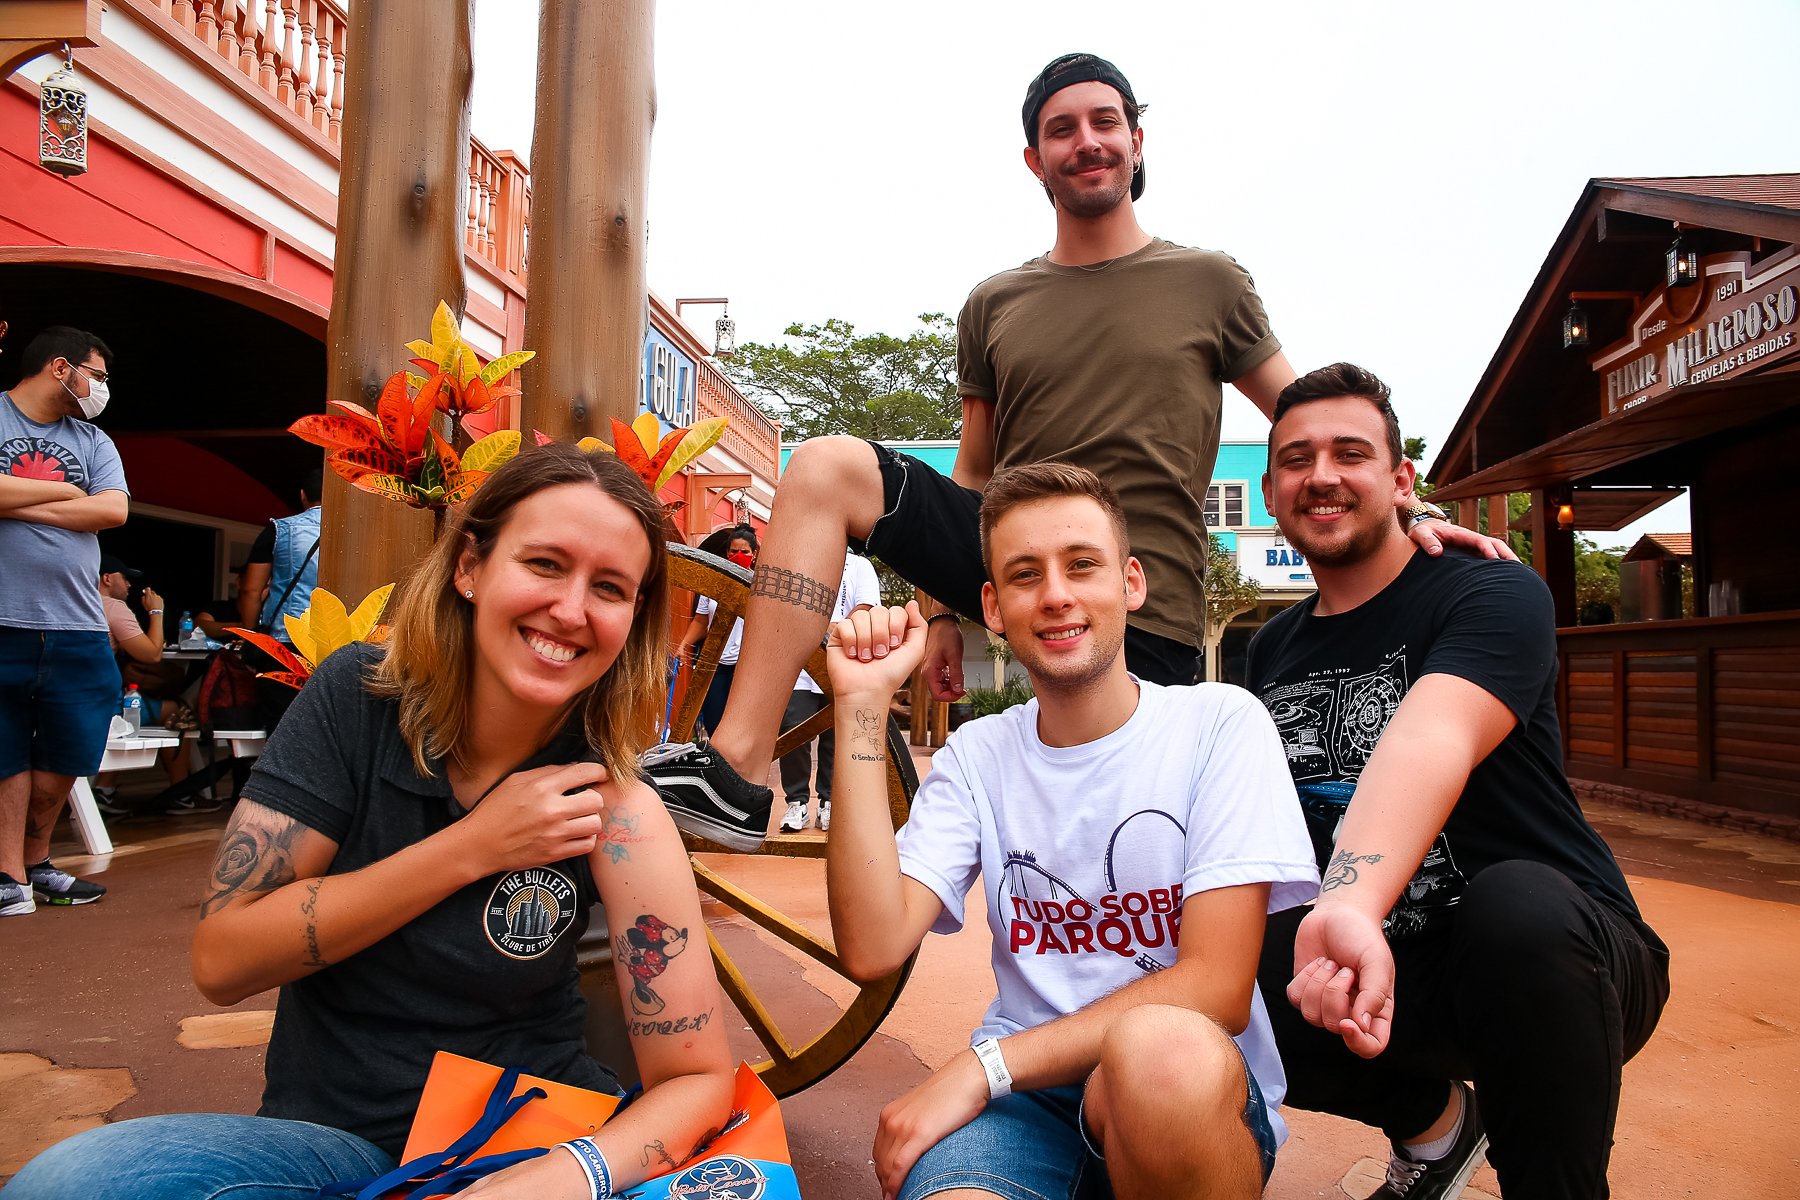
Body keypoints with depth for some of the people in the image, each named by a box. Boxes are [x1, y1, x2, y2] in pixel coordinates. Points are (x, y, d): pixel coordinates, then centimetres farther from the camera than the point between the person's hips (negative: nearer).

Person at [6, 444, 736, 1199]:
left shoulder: (614, 807, -15)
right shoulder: (359, 697, -9)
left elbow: (695, 1076, -14)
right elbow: (222, 958, -11)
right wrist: (472, 846, -20)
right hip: (333, 1135, 3)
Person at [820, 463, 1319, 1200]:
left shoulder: (1219, 724, -4)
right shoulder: (975, 757, 5)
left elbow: (1216, 988, -12)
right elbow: (873, 949, -10)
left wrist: (986, 1064, -18)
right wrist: (862, 706, -11)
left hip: (1200, 1093, 1)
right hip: (1022, 1098, 0)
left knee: (1163, 1049, -35)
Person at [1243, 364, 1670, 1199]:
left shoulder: (1492, 594, -13)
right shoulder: (1271, 651, 7)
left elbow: (1431, 741, -35)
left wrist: (1354, 904, -52)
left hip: (1559, 952, -5)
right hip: (1378, 969, 6)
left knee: (1517, 904, -38)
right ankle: (1432, 1116, 10)